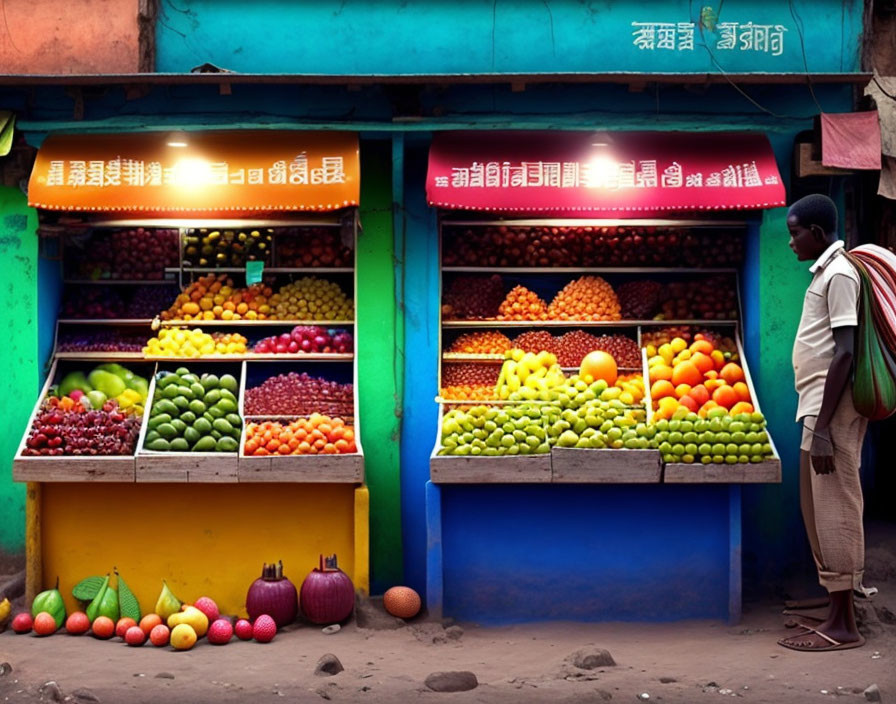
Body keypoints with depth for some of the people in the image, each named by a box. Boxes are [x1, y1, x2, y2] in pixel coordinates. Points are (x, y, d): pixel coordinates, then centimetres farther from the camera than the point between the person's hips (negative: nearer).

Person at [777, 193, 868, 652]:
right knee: (821, 513, 12)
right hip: (821, 409, 10)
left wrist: (823, 427, -22)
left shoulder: (839, 274, -13)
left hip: (831, 413, -10)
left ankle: (843, 626, 0)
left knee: (834, 513, -6)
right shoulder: (827, 271, 16)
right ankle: (836, 614, 19)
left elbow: (845, 353, -19)